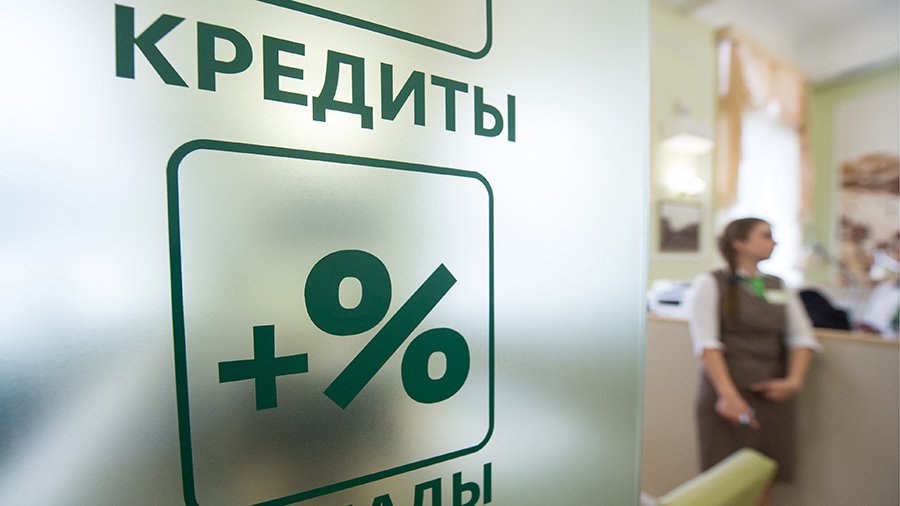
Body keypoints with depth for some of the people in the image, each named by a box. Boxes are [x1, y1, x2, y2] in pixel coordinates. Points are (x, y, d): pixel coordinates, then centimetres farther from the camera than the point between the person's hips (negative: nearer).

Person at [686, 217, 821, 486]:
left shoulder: (780, 287, 13)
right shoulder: (710, 283, -6)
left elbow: (802, 336, 8)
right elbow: (706, 343, -14)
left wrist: (794, 380, -7)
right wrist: (729, 395, -21)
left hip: (773, 395, 5)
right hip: (728, 395, -5)